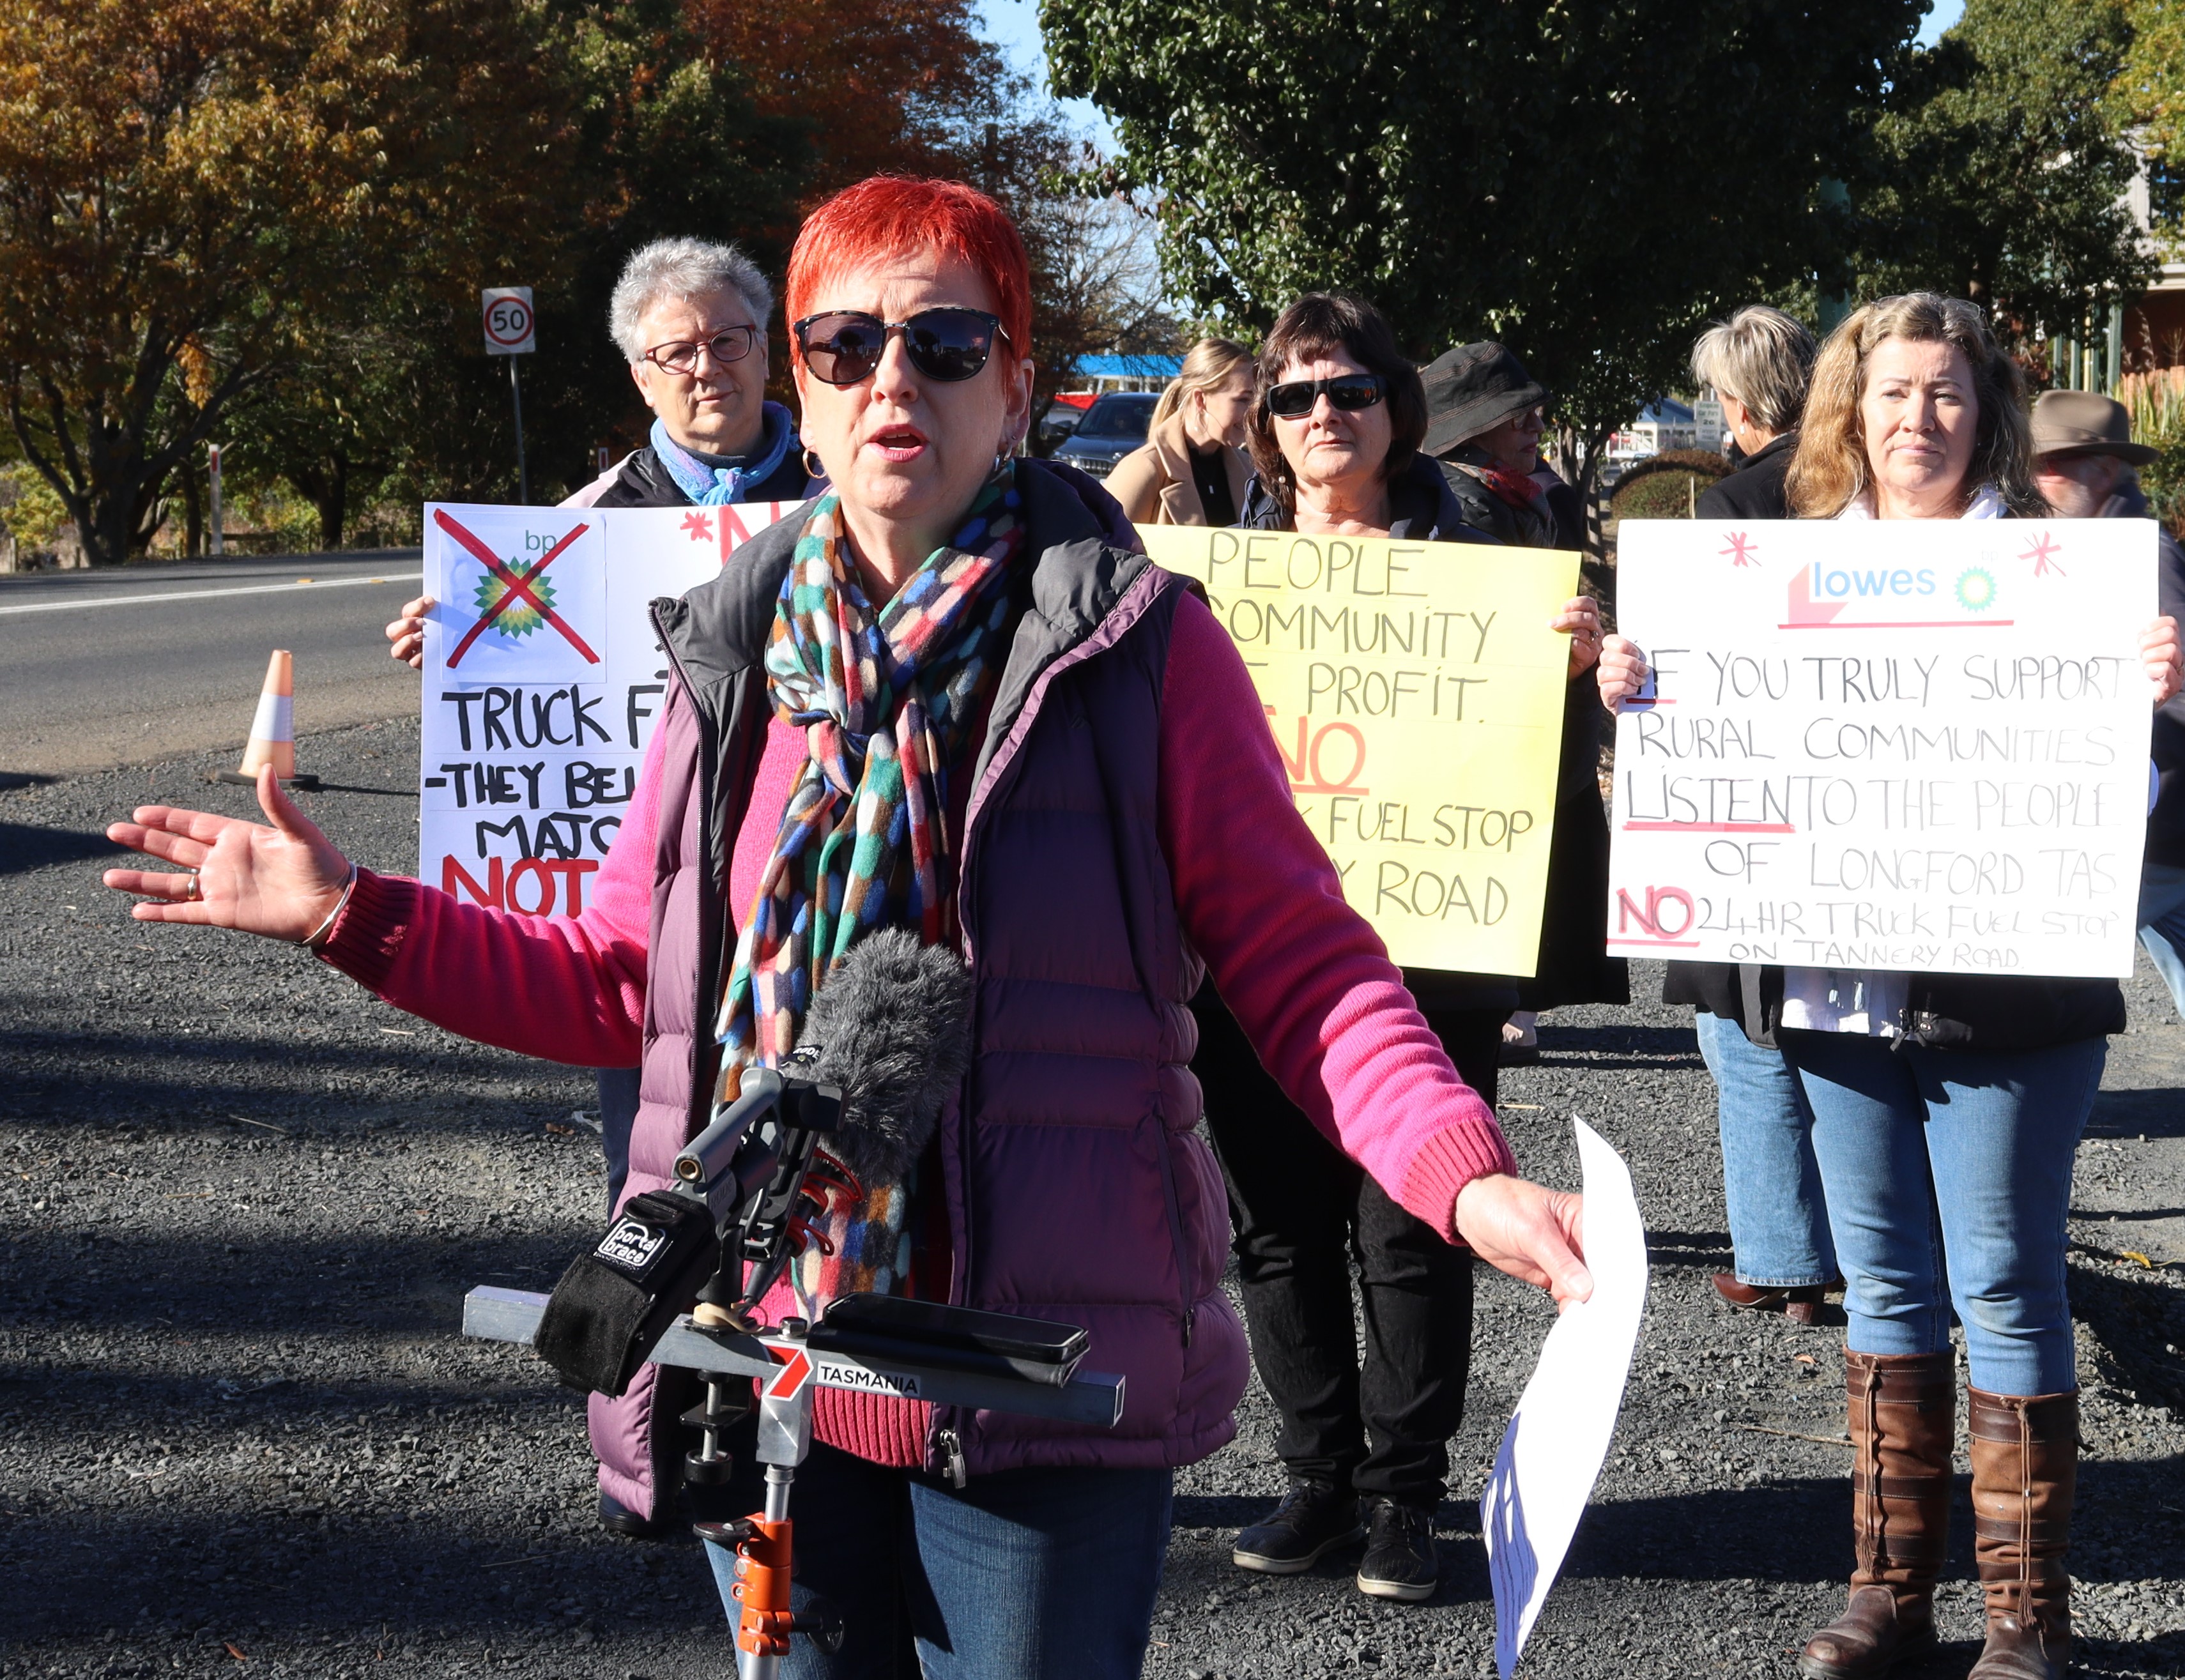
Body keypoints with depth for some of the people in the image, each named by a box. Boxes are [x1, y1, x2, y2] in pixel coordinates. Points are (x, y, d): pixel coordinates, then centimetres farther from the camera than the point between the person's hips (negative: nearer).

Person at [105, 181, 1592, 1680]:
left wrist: (1466, 1179, -22)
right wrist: (354, 915, 7)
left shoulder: (1135, 648, -4)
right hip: (766, 1370, 4)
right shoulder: (735, 656, 9)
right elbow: (622, 984, 15)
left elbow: (1301, 964, -7)